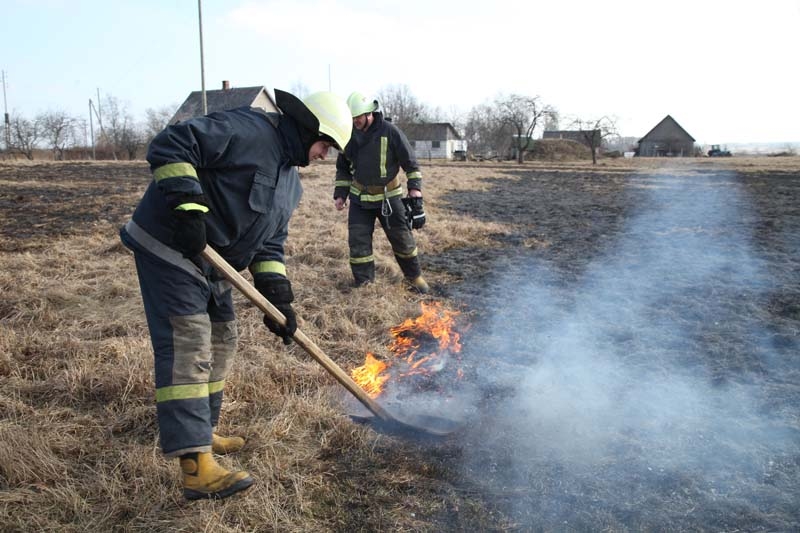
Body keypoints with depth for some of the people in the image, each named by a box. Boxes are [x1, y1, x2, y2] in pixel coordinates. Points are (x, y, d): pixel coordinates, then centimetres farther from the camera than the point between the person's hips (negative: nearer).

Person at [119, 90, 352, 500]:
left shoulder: (290, 182, 13)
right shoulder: (248, 129, -16)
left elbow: (269, 243, 13)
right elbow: (169, 146, -23)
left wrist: (278, 298, 3)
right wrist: (188, 206, -30)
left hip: (210, 263, 10)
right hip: (169, 249, -10)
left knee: (219, 344, 16)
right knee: (187, 349, -15)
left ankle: (200, 432, 33)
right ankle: (196, 467, -15)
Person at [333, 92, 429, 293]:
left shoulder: (390, 132, -14)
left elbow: (410, 163, -7)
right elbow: (342, 168, 12)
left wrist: (415, 192, -13)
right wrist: (340, 193, 4)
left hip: (389, 196, -3)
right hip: (359, 198, 3)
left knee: (402, 239, 6)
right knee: (358, 242, 0)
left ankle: (414, 276, 26)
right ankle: (363, 284, 12)